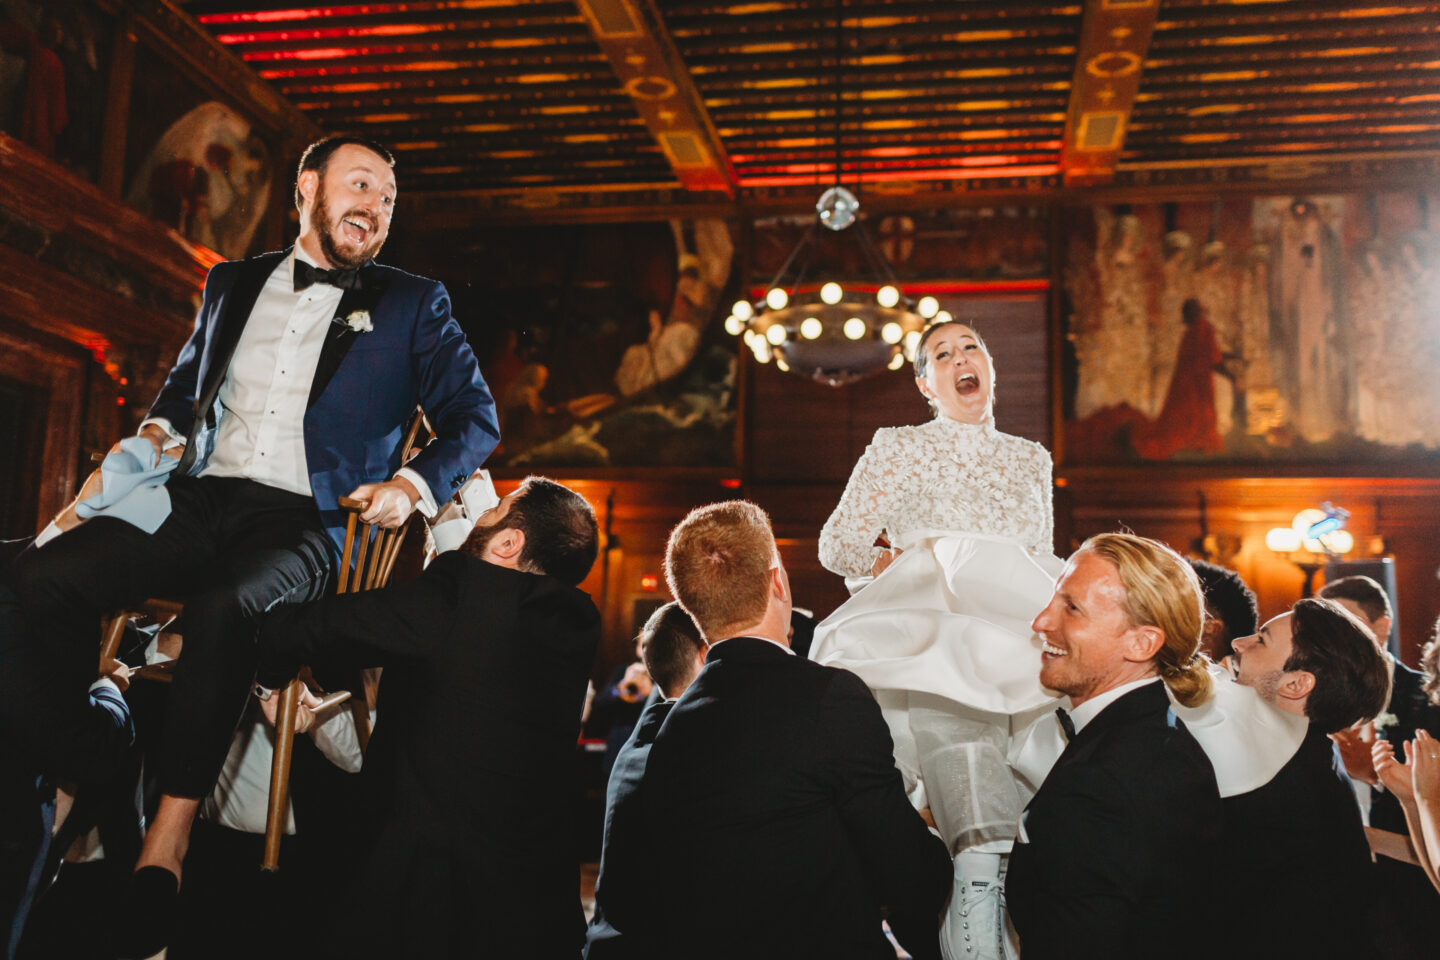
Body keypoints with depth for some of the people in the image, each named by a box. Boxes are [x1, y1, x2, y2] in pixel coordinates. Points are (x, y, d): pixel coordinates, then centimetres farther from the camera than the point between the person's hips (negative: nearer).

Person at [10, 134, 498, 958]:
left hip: (301, 524, -4)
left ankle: (165, 849, -27)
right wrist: (161, 430, 11)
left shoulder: (412, 304, 12)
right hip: (197, 504, 4)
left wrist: (412, 485, -9)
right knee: (47, 573, -22)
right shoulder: (233, 285, 22)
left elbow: (475, 419, 8)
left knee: (223, 606, -36)